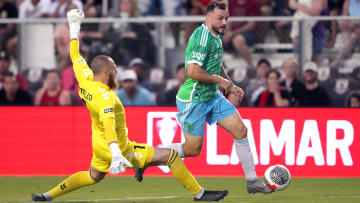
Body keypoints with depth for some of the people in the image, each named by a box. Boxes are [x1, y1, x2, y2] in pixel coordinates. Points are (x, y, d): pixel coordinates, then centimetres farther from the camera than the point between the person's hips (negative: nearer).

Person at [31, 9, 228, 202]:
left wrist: (75, 27, 22)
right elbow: (108, 124, -45)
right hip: (120, 148, -9)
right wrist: (116, 155, -59)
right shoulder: (105, 97, -30)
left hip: (99, 146, 9)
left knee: (92, 177, 33)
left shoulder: (85, 79, -6)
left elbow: (75, 56, 10)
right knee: (171, 156, -7)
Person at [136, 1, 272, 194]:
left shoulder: (216, 37, 9)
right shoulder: (202, 37, -22)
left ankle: (252, 181, 8)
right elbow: (193, 71, -30)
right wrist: (219, 80, -17)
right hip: (194, 100, -9)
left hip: (213, 97, 9)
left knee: (240, 130, 1)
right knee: (192, 149, -1)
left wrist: (230, 86, 16)